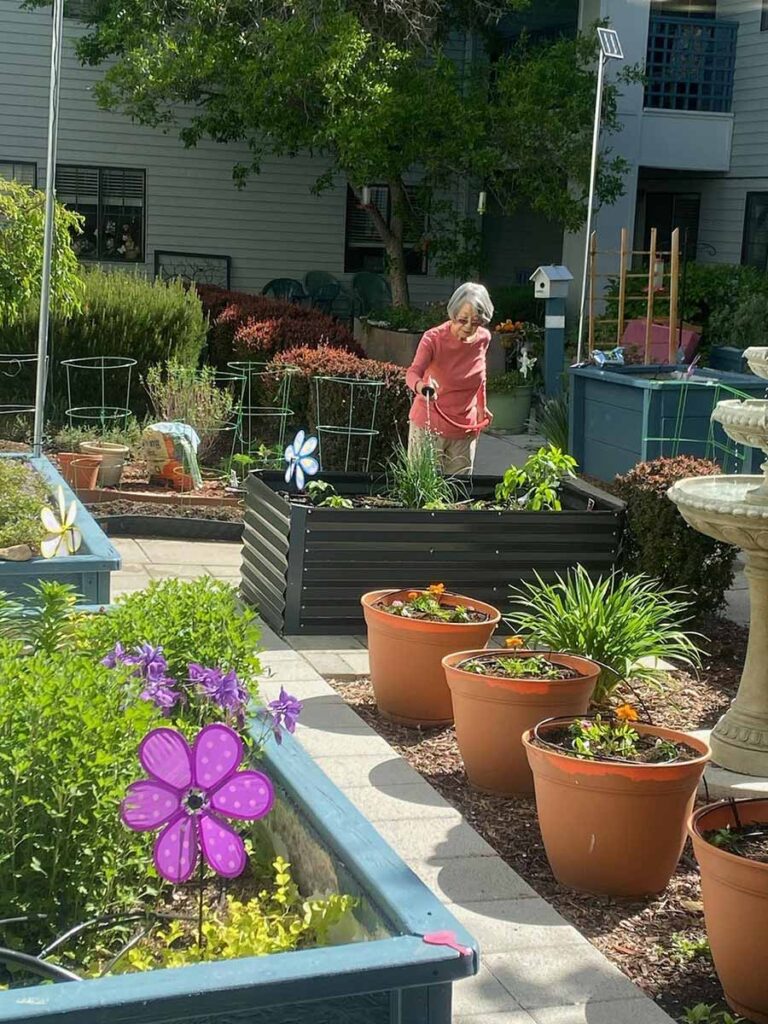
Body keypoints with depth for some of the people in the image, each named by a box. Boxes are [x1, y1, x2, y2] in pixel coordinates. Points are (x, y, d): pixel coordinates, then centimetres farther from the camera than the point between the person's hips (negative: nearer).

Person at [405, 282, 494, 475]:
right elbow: (413, 373, -33)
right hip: (429, 426, -4)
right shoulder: (434, 338, -17)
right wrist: (422, 387, -54)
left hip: (465, 429, 4)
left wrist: (481, 408, 21)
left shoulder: (483, 338, -3)